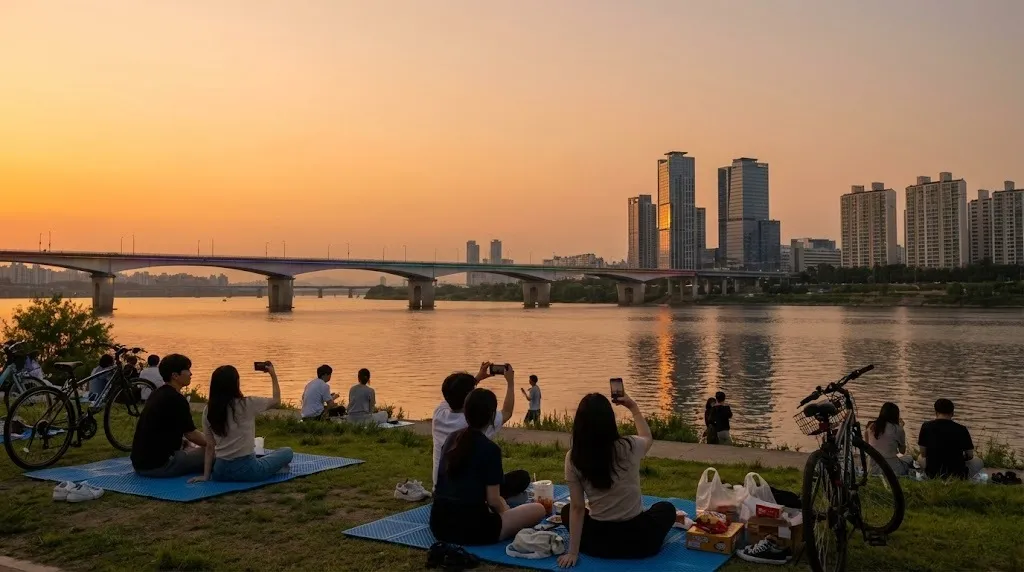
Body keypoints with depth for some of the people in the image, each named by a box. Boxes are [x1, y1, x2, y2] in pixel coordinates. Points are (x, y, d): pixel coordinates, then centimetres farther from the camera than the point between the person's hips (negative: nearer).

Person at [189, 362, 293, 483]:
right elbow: (276, 400, 7)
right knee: (287, 452, 18)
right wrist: (273, 375, 17)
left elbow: (210, 447, 3)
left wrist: (206, 475, 8)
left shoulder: (208, 411, 0)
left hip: (220, 472, 3)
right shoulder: (246, 404, -10)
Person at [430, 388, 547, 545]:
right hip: (470, 528, -8)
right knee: (538, 509, 6)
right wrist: (504, 510, 12)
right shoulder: (490, 449, -14)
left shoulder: (451, 439, 8)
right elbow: (493, 500, -12)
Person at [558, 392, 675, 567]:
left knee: (567, 510, 31)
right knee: (667, 509, 32)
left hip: (598, 543, 0)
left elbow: (577, 508, -10)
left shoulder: (573, 458, -13)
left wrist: (573, 552, -4)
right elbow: (648, 438, 12)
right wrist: (634, 408, 21)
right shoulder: (629, 447, -14)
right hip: (637, 540, 0)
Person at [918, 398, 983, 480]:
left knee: (920, 460, 33)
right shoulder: (961, 429, -8)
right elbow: (970, 455, 3)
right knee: (978, 462, 29)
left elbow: (923, 454, 2)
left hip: (933, 474, 0)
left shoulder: (926, 426, -6)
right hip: (958, 474, 0)